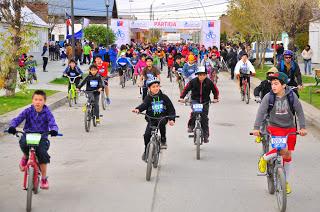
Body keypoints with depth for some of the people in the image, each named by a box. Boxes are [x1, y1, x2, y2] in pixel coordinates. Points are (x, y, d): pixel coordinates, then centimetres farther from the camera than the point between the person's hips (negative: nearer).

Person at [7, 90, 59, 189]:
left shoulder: (47, 113, -3)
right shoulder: (28, 111, 0)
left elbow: (52, 123, -15)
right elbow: (17, 119, -7)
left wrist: (53, 130, -39)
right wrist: (12, 126, -29)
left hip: (42, 137, -1)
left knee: (42, 153, -23)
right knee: (23, 143, -34)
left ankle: (44, 178, -3)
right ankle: (25, 157, 4)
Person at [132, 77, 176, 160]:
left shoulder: (164, 97, 1)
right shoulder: (148, 98, -1)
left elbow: (171, 108, 4)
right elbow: (144, 105, -19)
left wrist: (171, 119, -9)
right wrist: (138, 109, -42)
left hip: (162, 118, -1)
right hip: (151, 120, 1)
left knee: (161, 123, -36)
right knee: (147, 135, -13)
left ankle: (163, 140, -14)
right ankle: (146, 151, 12)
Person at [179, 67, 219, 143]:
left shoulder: (209, 82, -9)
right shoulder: (193, 81, -11)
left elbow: (215, 90, 3)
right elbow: (186, 89, -3)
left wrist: (215, 98, -9)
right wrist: (182, 97, -12)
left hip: (205, 102, 1)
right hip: (195, 100, -1)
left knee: (204, 118, 1)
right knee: (194, 112, -30)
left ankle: (206, 136, 12)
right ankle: (191, 126, -6)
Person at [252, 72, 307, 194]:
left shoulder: (292, 96, -10)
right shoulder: (269, 97, -13)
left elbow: (299, 112, -3)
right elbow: (261, 112, -13)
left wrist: (302, 127, -8)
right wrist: (256, 128, -22)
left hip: (290, 128, 2)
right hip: (275, 127, -2)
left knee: (288, 155, 5)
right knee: (283, 150, -24)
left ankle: (286, 182, 22)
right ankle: (264, 158, 3)